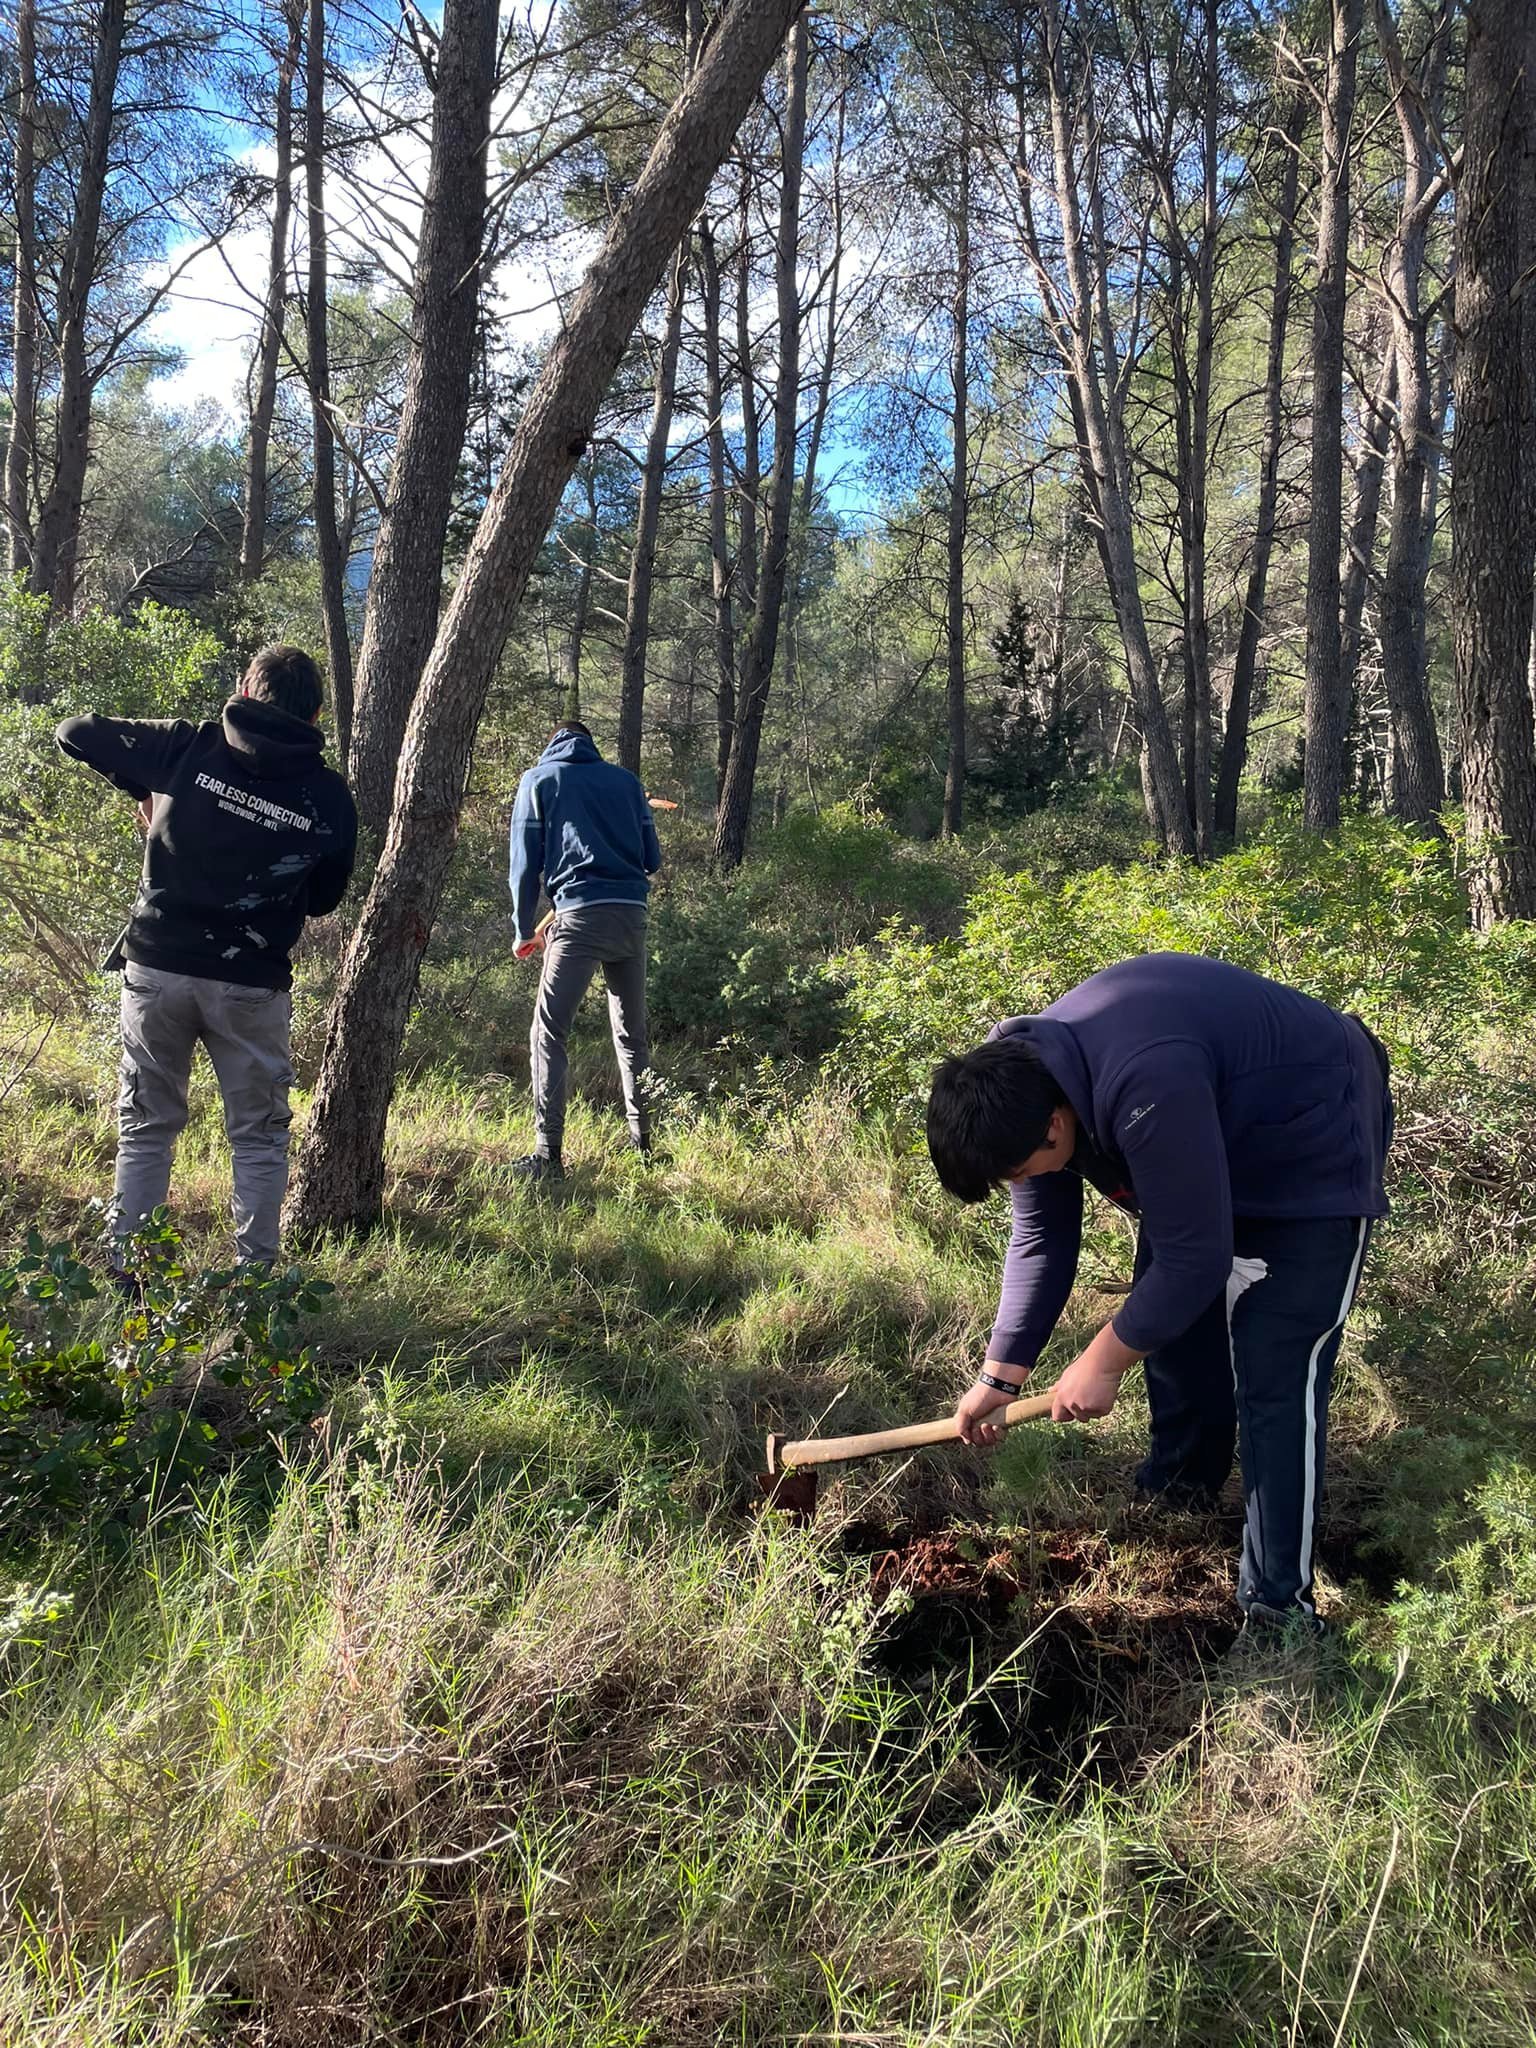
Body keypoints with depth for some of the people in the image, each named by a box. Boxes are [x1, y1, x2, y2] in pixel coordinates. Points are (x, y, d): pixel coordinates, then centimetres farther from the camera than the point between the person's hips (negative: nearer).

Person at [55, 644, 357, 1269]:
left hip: (157, 966, 1)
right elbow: (323, 900, 7)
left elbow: (75, 733, 5)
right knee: (258, 1136, 12)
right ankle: (255, 1274, 12)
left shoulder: (189, 747, -3)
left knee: (146, 1128, 13)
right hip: (251, 984, -1)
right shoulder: (329, 796, -3)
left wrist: (142, 787, 17)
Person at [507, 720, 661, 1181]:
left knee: (548, 1034, -1)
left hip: (579, 917, -4)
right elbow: (652, 857, 15)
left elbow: (525, 863, 6)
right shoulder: (625, 780, 18)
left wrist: (524, 930, 14)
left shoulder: (538, 780, 11)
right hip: (632, 916, 4)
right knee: (631, 1034, 15)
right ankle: (642, 1143, 18)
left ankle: (548, 1155, -9)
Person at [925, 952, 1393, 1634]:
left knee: (1274, 1379, -12)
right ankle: (1178, 1491, 37)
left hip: (1315, 1149, -8)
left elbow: (1195, 1257, -32)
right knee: (1173, 1324, 14)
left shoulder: (1147, 1089, -42)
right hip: (1217, 1141, 8)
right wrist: (1000, 1374, -3)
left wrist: (1103, 1361, -19)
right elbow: (1039, 1240, -3)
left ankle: (1278, 1607, -2)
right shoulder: (1022, 1081, -14)